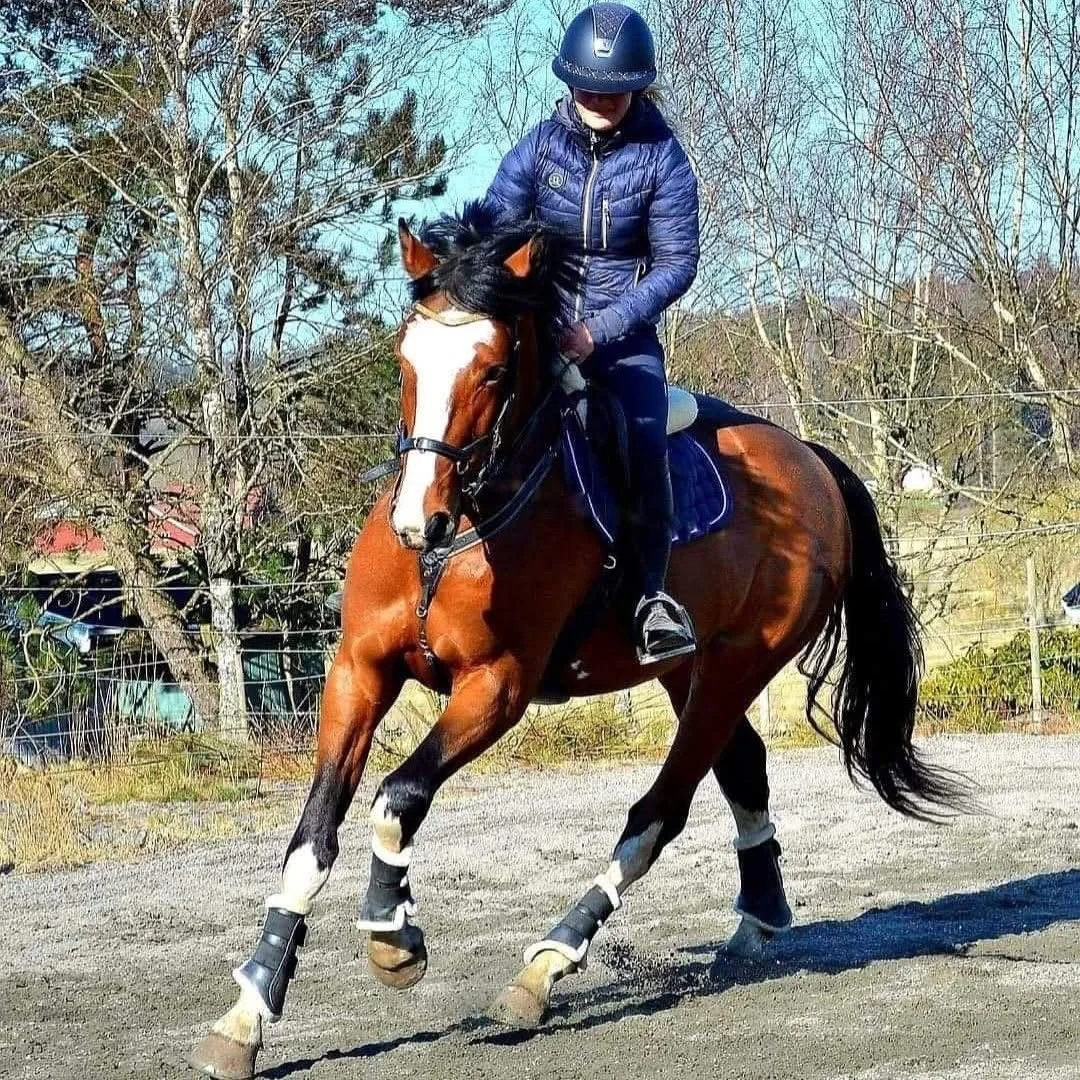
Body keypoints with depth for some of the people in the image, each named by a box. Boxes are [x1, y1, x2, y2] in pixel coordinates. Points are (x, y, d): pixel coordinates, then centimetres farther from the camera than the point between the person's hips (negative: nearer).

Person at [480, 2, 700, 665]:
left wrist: (597, 330, -18)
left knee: (644, 442, -29)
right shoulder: (542, 146, 2)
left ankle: (651, 595, -21)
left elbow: (677, 263, -8)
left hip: (626, 331, -2)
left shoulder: (661, 157, -4)